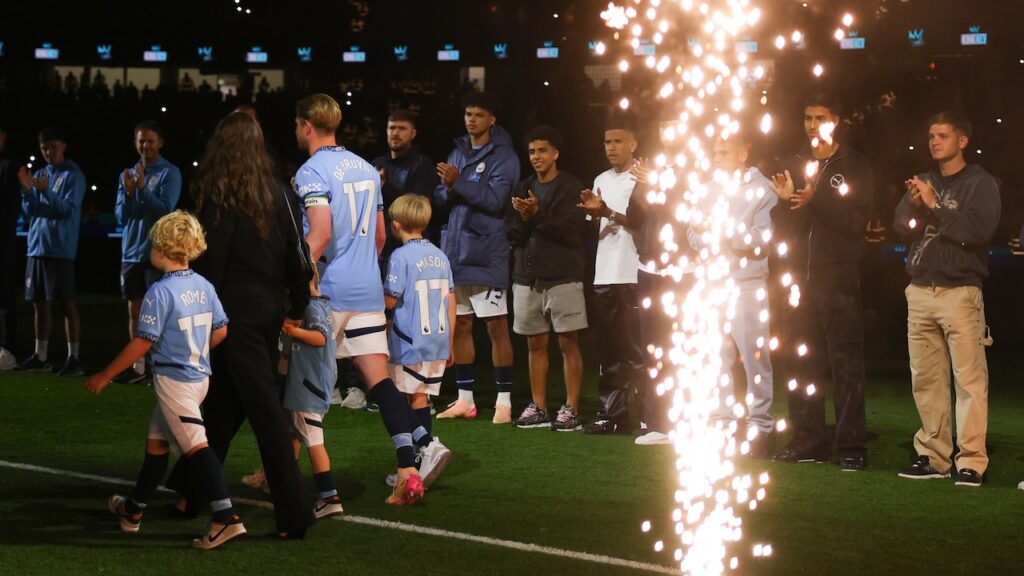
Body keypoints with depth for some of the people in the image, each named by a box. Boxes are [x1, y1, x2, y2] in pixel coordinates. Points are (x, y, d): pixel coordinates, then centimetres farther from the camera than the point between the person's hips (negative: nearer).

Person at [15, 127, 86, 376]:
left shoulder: (73, 175, -5)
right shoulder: (39, 174, 14)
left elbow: (69, 210, -14)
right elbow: (29, 212, 10)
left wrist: (47, 191, -26)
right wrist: (26, 190, -8)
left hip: (61, 250, -6)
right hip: (36, 247, 7)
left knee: (67, 303, -5)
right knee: (40, 303, 9)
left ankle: (73, 358, -5)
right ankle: (40, 356, 16)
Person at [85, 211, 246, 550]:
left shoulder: (160, 292, -17)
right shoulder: (204, 286, 5)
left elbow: (143, 343, -17)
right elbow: (220, 332, 10)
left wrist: (105, 376, -9)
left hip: (173, 379, -9)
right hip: (199, 376, 9)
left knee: (196, 446, -13)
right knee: (156, 442, 20)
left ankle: (226, 519, -21)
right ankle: (134, 510, 33)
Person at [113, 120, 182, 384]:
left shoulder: (170, 173, -5)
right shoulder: (127, 174, 10)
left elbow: (165, 209, -15)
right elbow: (121, 215, 4)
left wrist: (143, 188, -24)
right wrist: (128, 192, -13)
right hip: (131, 253, 6)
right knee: (135, 310, 9)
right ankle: (138, 366, 15)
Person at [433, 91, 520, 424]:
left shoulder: (503, 157, -4)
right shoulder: (458, 152, 16)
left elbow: (495, 198, -16)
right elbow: (440, 199, 11)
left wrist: (459, 182, -18)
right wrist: (448, 188, -10)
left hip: (487, 255, -6)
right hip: (455, 251, 6)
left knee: (496, 326, -6)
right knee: (460, 326, 9)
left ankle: (504, 401, -2)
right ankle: (465, 399, 16)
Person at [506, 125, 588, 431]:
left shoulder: (571, 188, -2)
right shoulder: (524, 189, 14)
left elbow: (574, 230, -12)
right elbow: (513, 234, 9)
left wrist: (538, 215, -17)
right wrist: (523, 219, -12)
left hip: (562, 276, -5)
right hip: (527, 277, 5)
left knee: (568, 344, -3)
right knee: (535, 345, 8)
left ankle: (571, 409, -1)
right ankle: (538, 407, 14)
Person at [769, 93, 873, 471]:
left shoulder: (854, 166, 2)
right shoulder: (797, 164, 15)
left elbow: (857, 220, -9)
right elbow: (783, 227, 13)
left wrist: (816, 200, -19)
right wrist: (784, 199, -6)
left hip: (840, 279, -5)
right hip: (802, 277, 5)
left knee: (846, 364, -6)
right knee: (804, 364, 6)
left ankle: (851, 446, -5)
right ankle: (809, 442, 12)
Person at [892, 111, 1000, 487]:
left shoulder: (980, 184, 2)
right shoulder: (923, 183, 18)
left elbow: (980, 229, -13)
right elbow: (901, 226, 7)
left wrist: (935, 208, -9)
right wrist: (913, 204, -12)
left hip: (960, 291, -5)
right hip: (920, 291, 5)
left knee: (969, 378, -11)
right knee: (925, 379, 5)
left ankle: (971, 462, -12)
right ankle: (933, 456, 11)